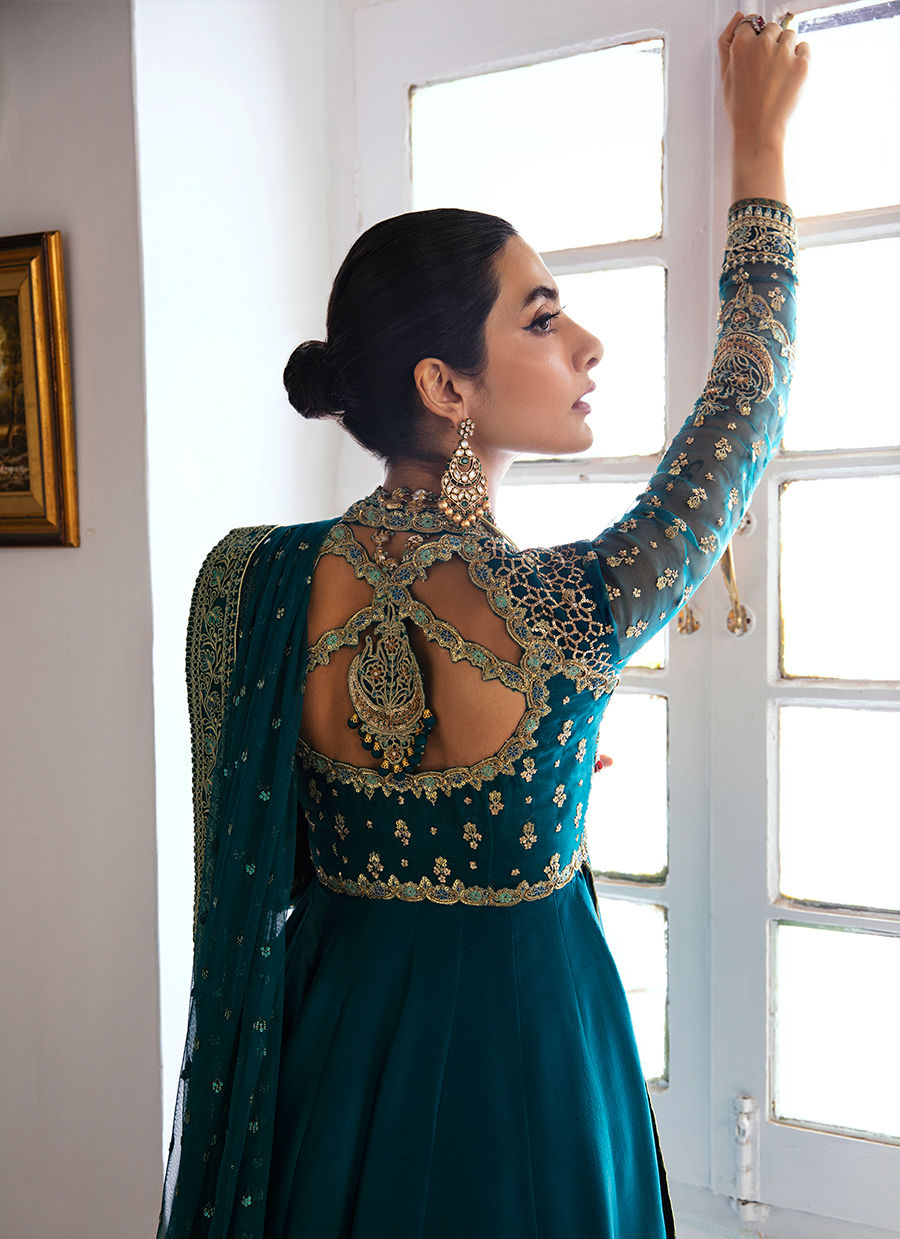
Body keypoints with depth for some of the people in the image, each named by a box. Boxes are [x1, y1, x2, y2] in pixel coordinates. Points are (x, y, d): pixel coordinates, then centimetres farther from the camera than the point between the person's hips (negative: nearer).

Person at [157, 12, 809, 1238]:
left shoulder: (245, 581, -15)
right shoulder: (563, 613, -27)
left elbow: (245, 865, -1)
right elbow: (750, 400, -10)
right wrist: (760, 144, 0)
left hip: (334, 1033, 4)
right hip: (518, 1047, -4)